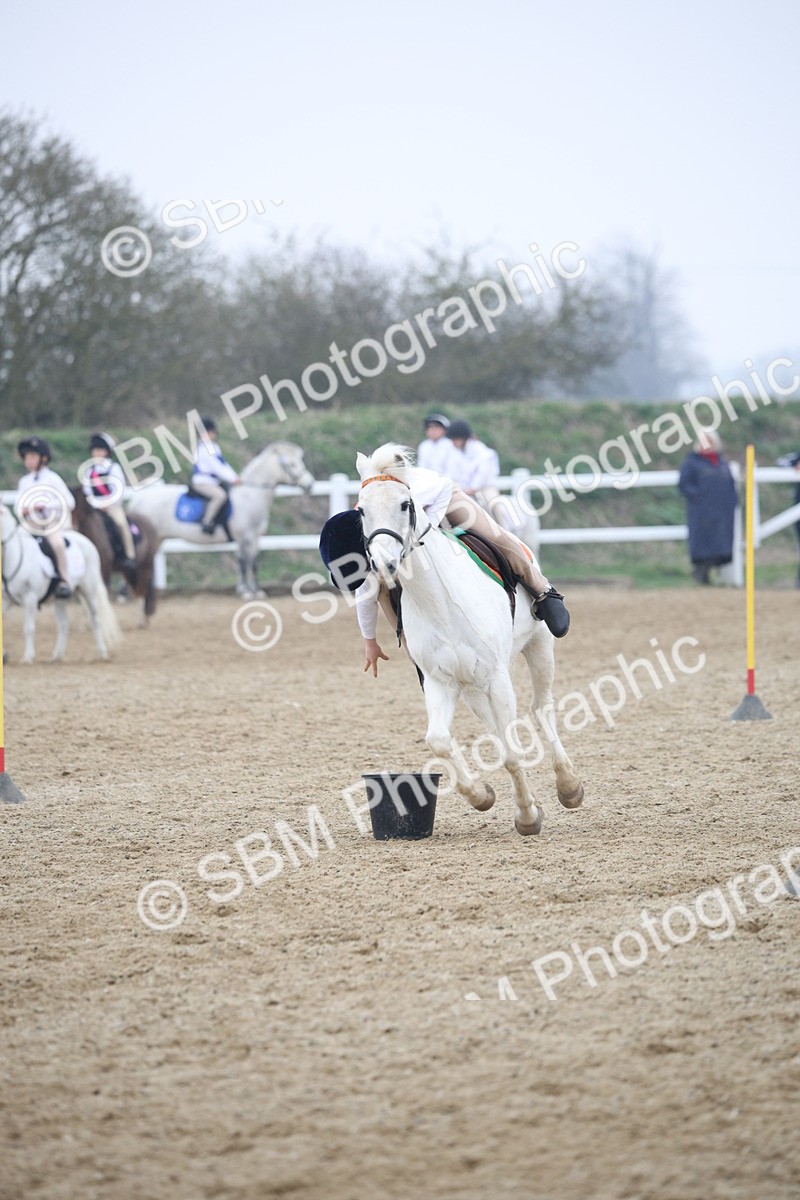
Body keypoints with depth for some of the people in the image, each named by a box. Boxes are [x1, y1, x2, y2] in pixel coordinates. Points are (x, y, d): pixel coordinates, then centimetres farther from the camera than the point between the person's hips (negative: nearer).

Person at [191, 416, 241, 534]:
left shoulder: (213, 447, 15)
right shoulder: (204, 448, -17)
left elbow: (224, 465, 14)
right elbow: (217, 467, -21)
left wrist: (235, 478, 3)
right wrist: (232, 479, -20)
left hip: (213, 482, 11)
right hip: (202, 482, -11)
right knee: (220, 495, -32)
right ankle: (207, 523, -27)